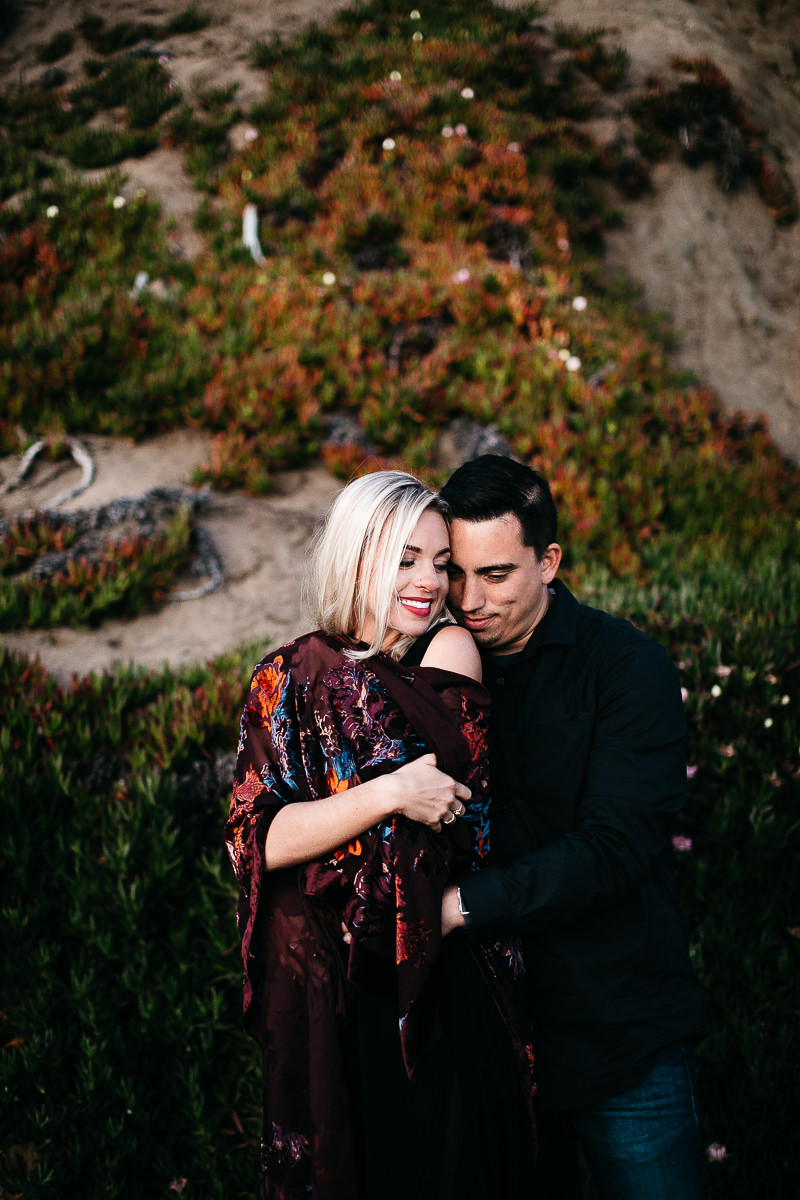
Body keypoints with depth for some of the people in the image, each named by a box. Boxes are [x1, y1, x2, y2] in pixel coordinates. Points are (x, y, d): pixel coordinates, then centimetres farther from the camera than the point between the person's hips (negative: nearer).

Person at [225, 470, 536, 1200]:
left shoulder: (451, 657, 1)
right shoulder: (293, 679, -2)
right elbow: (259, 839, -13)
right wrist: (388, 795, -22)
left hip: (453, 981, 2)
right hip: (338, 992, -1)